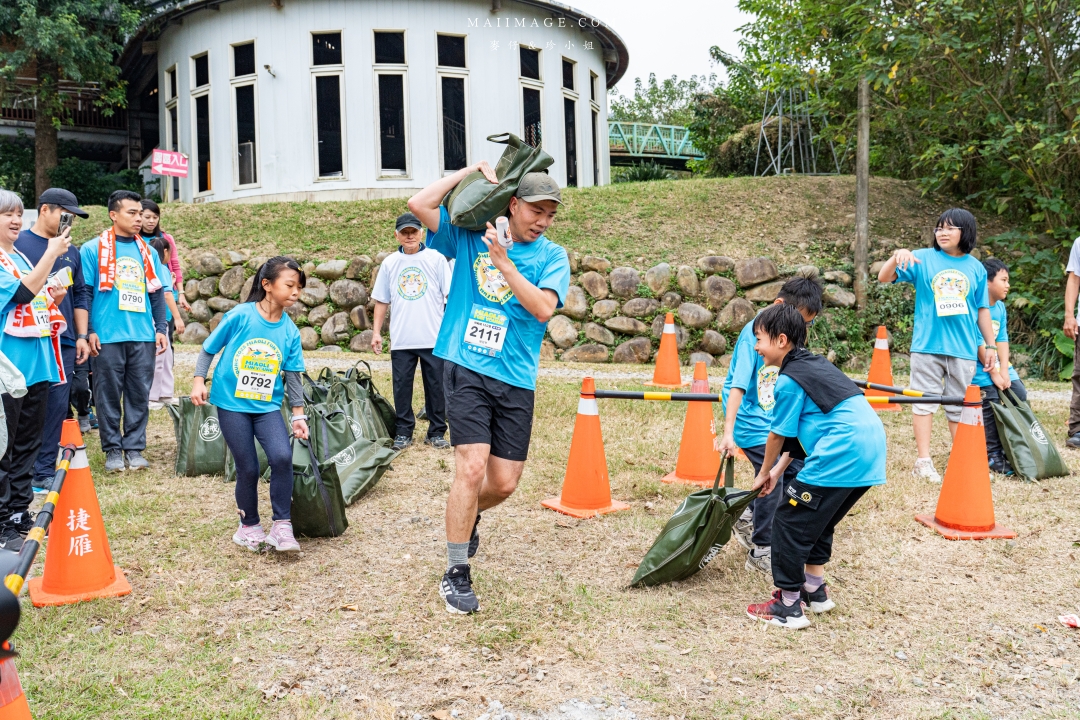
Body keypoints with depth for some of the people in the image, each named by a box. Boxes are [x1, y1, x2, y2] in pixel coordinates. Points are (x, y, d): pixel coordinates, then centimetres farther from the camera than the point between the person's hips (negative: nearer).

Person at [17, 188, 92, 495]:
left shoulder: (71, 251, 15)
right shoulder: (17, 244, -1)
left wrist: (81, 336, 12)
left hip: (64, 343, 5)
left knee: (56, 407, 3)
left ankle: (44, 472, 12)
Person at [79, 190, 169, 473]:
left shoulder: (147, 251, 12)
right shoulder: (93, 249, 1)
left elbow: (157, 292, 16)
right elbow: (85, 292, -1)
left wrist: (161, 328, 9)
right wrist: (88, 331, -7)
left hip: (143, 336, 3)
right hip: (107, 336, -3)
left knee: (139, 394, 5)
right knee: (108, 395, 3)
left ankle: (134, 448, 14)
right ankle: (112, 449, 13)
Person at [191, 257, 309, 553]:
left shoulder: (290, 331, -1)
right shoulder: (240, 316, -11)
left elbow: (293, 376, 4)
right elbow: (209, 349, 0)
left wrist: (298, 414, 4)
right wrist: (199, 381, -7)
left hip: (267, 406, 2)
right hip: (232, 403, -2)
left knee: (282, 457, -18)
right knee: (248, 468, 0)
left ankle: (281, 525, -2)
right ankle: (249, 525, 24)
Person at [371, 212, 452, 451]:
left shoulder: (437, 259, 0)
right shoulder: (389, 263, 7)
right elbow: (382, 301, 11)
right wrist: (376, 331, 6)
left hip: (434, 338, -2)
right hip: (400, 340, 2)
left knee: (436, 387, 5)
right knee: (402, 387, 7)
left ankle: (437, 432, 17)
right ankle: (404, 432, 18)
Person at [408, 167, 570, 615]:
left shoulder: (552, 256, 6)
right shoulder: (469, 235, 7)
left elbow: (544, 309, -11)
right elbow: (419, 205, -2)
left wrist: (504, 263, -16)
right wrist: (472, 171, -1)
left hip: (515, 378, 2)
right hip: (466, 368, -2)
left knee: (505, 482, 4)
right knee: (472, 467, -15)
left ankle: (467, 515, 41)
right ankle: (456, 575, 0)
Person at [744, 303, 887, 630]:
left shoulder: (789, 381, -6)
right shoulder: (816, 363, 21)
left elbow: (778, 435, 1)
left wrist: (765, 474, 18)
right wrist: (779, 470, 25)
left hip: (841, 455, -10)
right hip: (872, 451, 10)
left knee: (789, 521, 1)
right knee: (817, 519, 26)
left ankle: (789, 607, 6)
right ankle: (815, 590, 34)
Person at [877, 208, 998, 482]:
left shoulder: (976, 268, 8)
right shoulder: (923, 258, 1)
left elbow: (982, 310, 14)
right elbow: (884, 278, -7)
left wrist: (990, 345, 13)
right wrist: (897, 256, -25)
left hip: (963, 348, 2)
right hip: (927, 345, -2)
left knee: (959, 406, 10)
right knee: (925, 401, 0)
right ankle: (923, 461, 3)